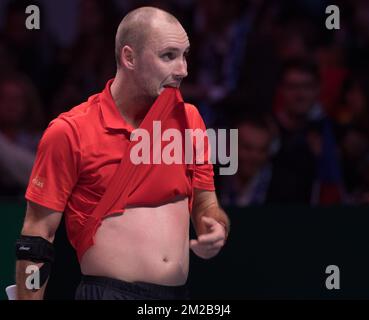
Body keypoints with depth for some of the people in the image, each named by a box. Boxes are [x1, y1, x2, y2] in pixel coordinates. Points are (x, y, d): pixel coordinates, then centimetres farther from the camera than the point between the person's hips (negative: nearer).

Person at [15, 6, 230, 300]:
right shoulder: (70, 132, -8)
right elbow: (37, 236, -7)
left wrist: (215, 228, -6)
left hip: (179, 293, 5)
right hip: (108, 291, -5)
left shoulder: (188, 119, 6)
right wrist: (28, 297, -11)